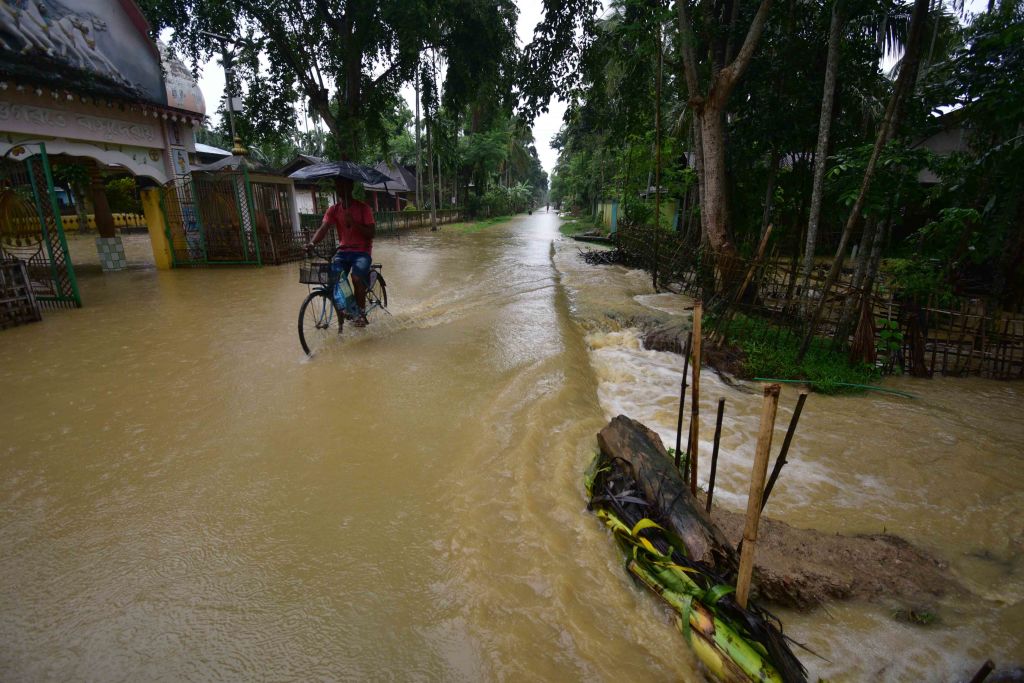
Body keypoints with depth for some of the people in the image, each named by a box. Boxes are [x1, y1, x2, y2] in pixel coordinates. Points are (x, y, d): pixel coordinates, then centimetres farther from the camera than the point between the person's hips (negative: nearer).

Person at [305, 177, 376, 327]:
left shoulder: (363, 208, -5)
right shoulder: (333, 210, 4)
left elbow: (372, 233, -10)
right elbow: (323, 228, -9)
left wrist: (354, 223, -24)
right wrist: (312, 242, -28)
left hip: (361, 251, -3)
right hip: (343, 250, 4)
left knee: (357, 277, -29)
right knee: (334, 274, -24)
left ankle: (361, 312, -8)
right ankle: (348, 308, -9)